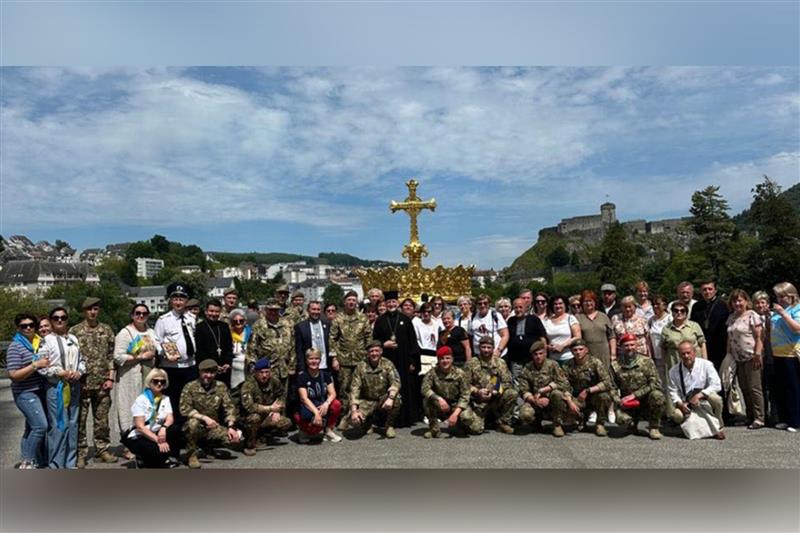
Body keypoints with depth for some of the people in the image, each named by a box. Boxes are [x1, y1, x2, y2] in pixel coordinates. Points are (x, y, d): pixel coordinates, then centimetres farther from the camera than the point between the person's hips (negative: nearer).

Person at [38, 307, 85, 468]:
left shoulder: (73, 339, 12)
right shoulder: (47, 340, -5)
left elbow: (82, 359, 15)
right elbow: (40, 365, -11)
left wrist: (79, 372, -4)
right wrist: (61, 372, -17)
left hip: (74, 387, 5)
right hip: (56, 387, -5)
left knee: (73, 424, 10)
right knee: (59, 426, -7)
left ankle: (71, 462, 20)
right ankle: (56, 464, 4)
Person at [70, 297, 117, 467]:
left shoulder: (106, 330, 7)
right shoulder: (74, 331, -1)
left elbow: (111, 355, 7)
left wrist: (110, 378, 1)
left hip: (102, 383, 2)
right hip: (82, 383, -2)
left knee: (102, 419, 10)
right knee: (80, 420, 3)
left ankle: (102, 449, 21)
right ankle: (80, 453, 14)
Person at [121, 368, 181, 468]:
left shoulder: (165, 398, 6)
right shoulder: (141, 400, -12)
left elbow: (170, 419, -5)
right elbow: (140, 426, -19)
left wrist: (163, 428, -29)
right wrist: (158, 440, -27)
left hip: (156, 433, 6)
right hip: (138, 437, -5)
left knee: (176, 429, -24)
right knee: (160, 451, -34)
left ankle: (163, 459, -4)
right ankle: (143, 458, 2)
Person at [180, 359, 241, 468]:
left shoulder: (221, 387, 1)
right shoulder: (190, 387, -9)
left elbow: (229, 407, -2)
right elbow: (184, 409, -19)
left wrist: (231, 426, -17)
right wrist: (204, 418, -29)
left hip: (213, 427, 4)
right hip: (196, 427, -4)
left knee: (236, 437, -15)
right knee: (193, 422, -37)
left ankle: (208, 446, 14)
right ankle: (191, 454, -13)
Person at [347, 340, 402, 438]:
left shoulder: (387, 364, -7)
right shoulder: (361, 367, -7)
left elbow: (395, 382, -19)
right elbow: (355, 388, -12)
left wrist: (390, 398, -39)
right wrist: (354, 411, -24)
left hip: (383, 399, 0)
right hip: (367, 401, 0)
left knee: (396, 399, -32)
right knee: (354, 420, -25)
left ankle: (389, 426, -4)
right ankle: (371, 422, 12)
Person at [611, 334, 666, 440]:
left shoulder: (646, 362, -4)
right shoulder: (615, 365, 0)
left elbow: (655, 384, -13)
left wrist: (635, 394, -20)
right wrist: (618, 400, -16)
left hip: (646, 402, 0)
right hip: (627, 405, 1)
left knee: (657, 396, -33)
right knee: (621, 418, -30)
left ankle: (654, 427, -7)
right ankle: (633, 424, 10)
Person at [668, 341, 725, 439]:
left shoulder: (706, 364, -6)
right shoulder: (674, 371, -2)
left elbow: (717, 385, -15)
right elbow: (673, 392, 1)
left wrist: (699, 395, -26)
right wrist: (679, 403, -19)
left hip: (705, 402, -1)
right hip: (686, 405, 1)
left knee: (716, 398, -35)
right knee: (676, 415, -31)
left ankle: (718, 427, -8)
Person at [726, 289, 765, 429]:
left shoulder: (752, 316, -7)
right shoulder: (731, 318, 14)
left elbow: (759, 337, -12)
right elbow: (730, 338, 18)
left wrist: (757, 354, -18)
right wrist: (729, 355, 13)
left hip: (751, 358, -7)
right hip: (738, 359, 7)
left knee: (754, 388, -4)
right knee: (744, 389, 10)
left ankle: (759, 419, 3)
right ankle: (750, 417, 19)